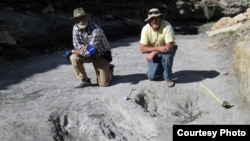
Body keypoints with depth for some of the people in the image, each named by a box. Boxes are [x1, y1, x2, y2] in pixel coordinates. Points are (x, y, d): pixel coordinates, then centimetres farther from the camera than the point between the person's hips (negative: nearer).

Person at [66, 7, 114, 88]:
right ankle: (84, 80, -7)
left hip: (101, 56, -5)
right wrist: (84, 47, -33)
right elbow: (76, 45, -9)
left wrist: (73, 51, -23)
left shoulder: (96, 30, -32)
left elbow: (90, 52, -32)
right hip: (89, 54, 5)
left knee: (103, 83, -12)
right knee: (74, 57, -26)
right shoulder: (75, 28, -13)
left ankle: (109, 69, 22)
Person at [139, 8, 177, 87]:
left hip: (167, 51, -2)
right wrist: (158, 48, -36)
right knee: (151, 76, -12)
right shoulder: (145, 29, -21)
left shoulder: (167, 26, -29)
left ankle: (168, 78, -13)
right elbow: (142, 49, -24)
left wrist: (153, 53, -31)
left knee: (166, 54, -38)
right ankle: (161, 67, 23)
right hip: (154, 54, 2)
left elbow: (169, 47, -32)